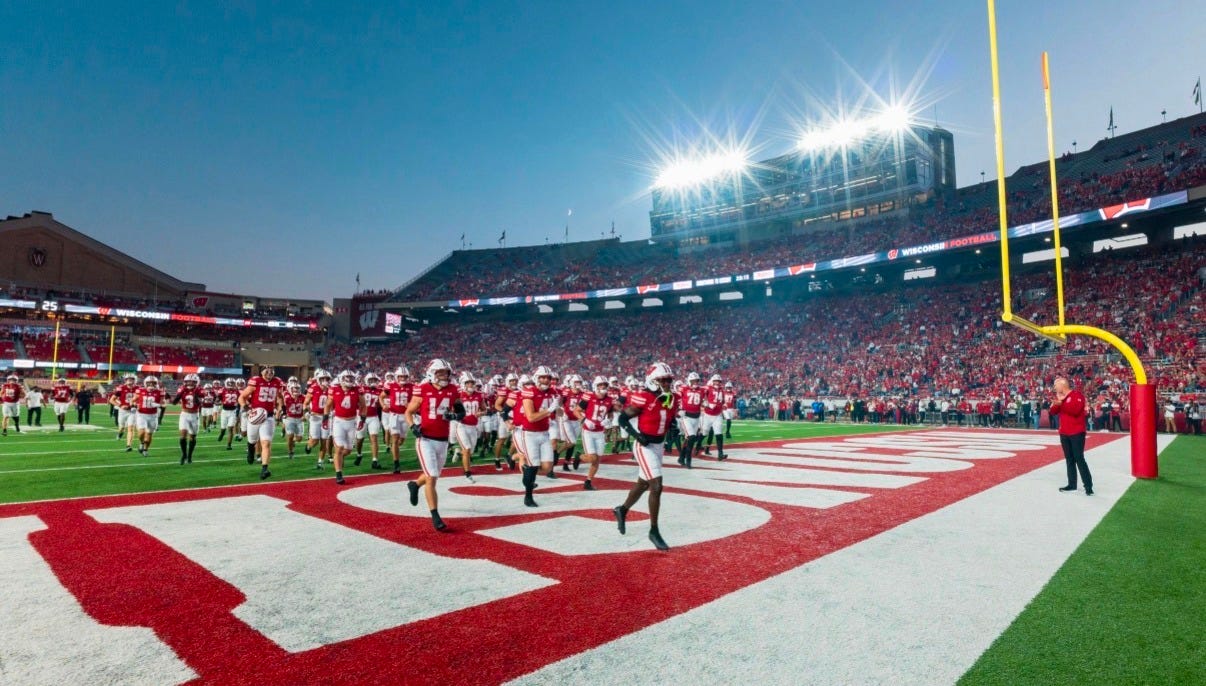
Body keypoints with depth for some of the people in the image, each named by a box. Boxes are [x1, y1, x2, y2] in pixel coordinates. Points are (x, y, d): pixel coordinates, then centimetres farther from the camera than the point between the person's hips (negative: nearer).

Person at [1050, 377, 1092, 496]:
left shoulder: (1077, 395, -10)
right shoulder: (1059, 397, 13)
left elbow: (1075, 410, -24)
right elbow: (1053, 411, 7)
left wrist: (1062, 404, -26)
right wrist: (1056, 403, -9)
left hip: (1076, 433, -7)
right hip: (1064, 433, 7)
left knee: (1079, 459, -8)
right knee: (1069, 459, 10)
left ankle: (1088, 485, -3)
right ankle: (1072, 484, 16)